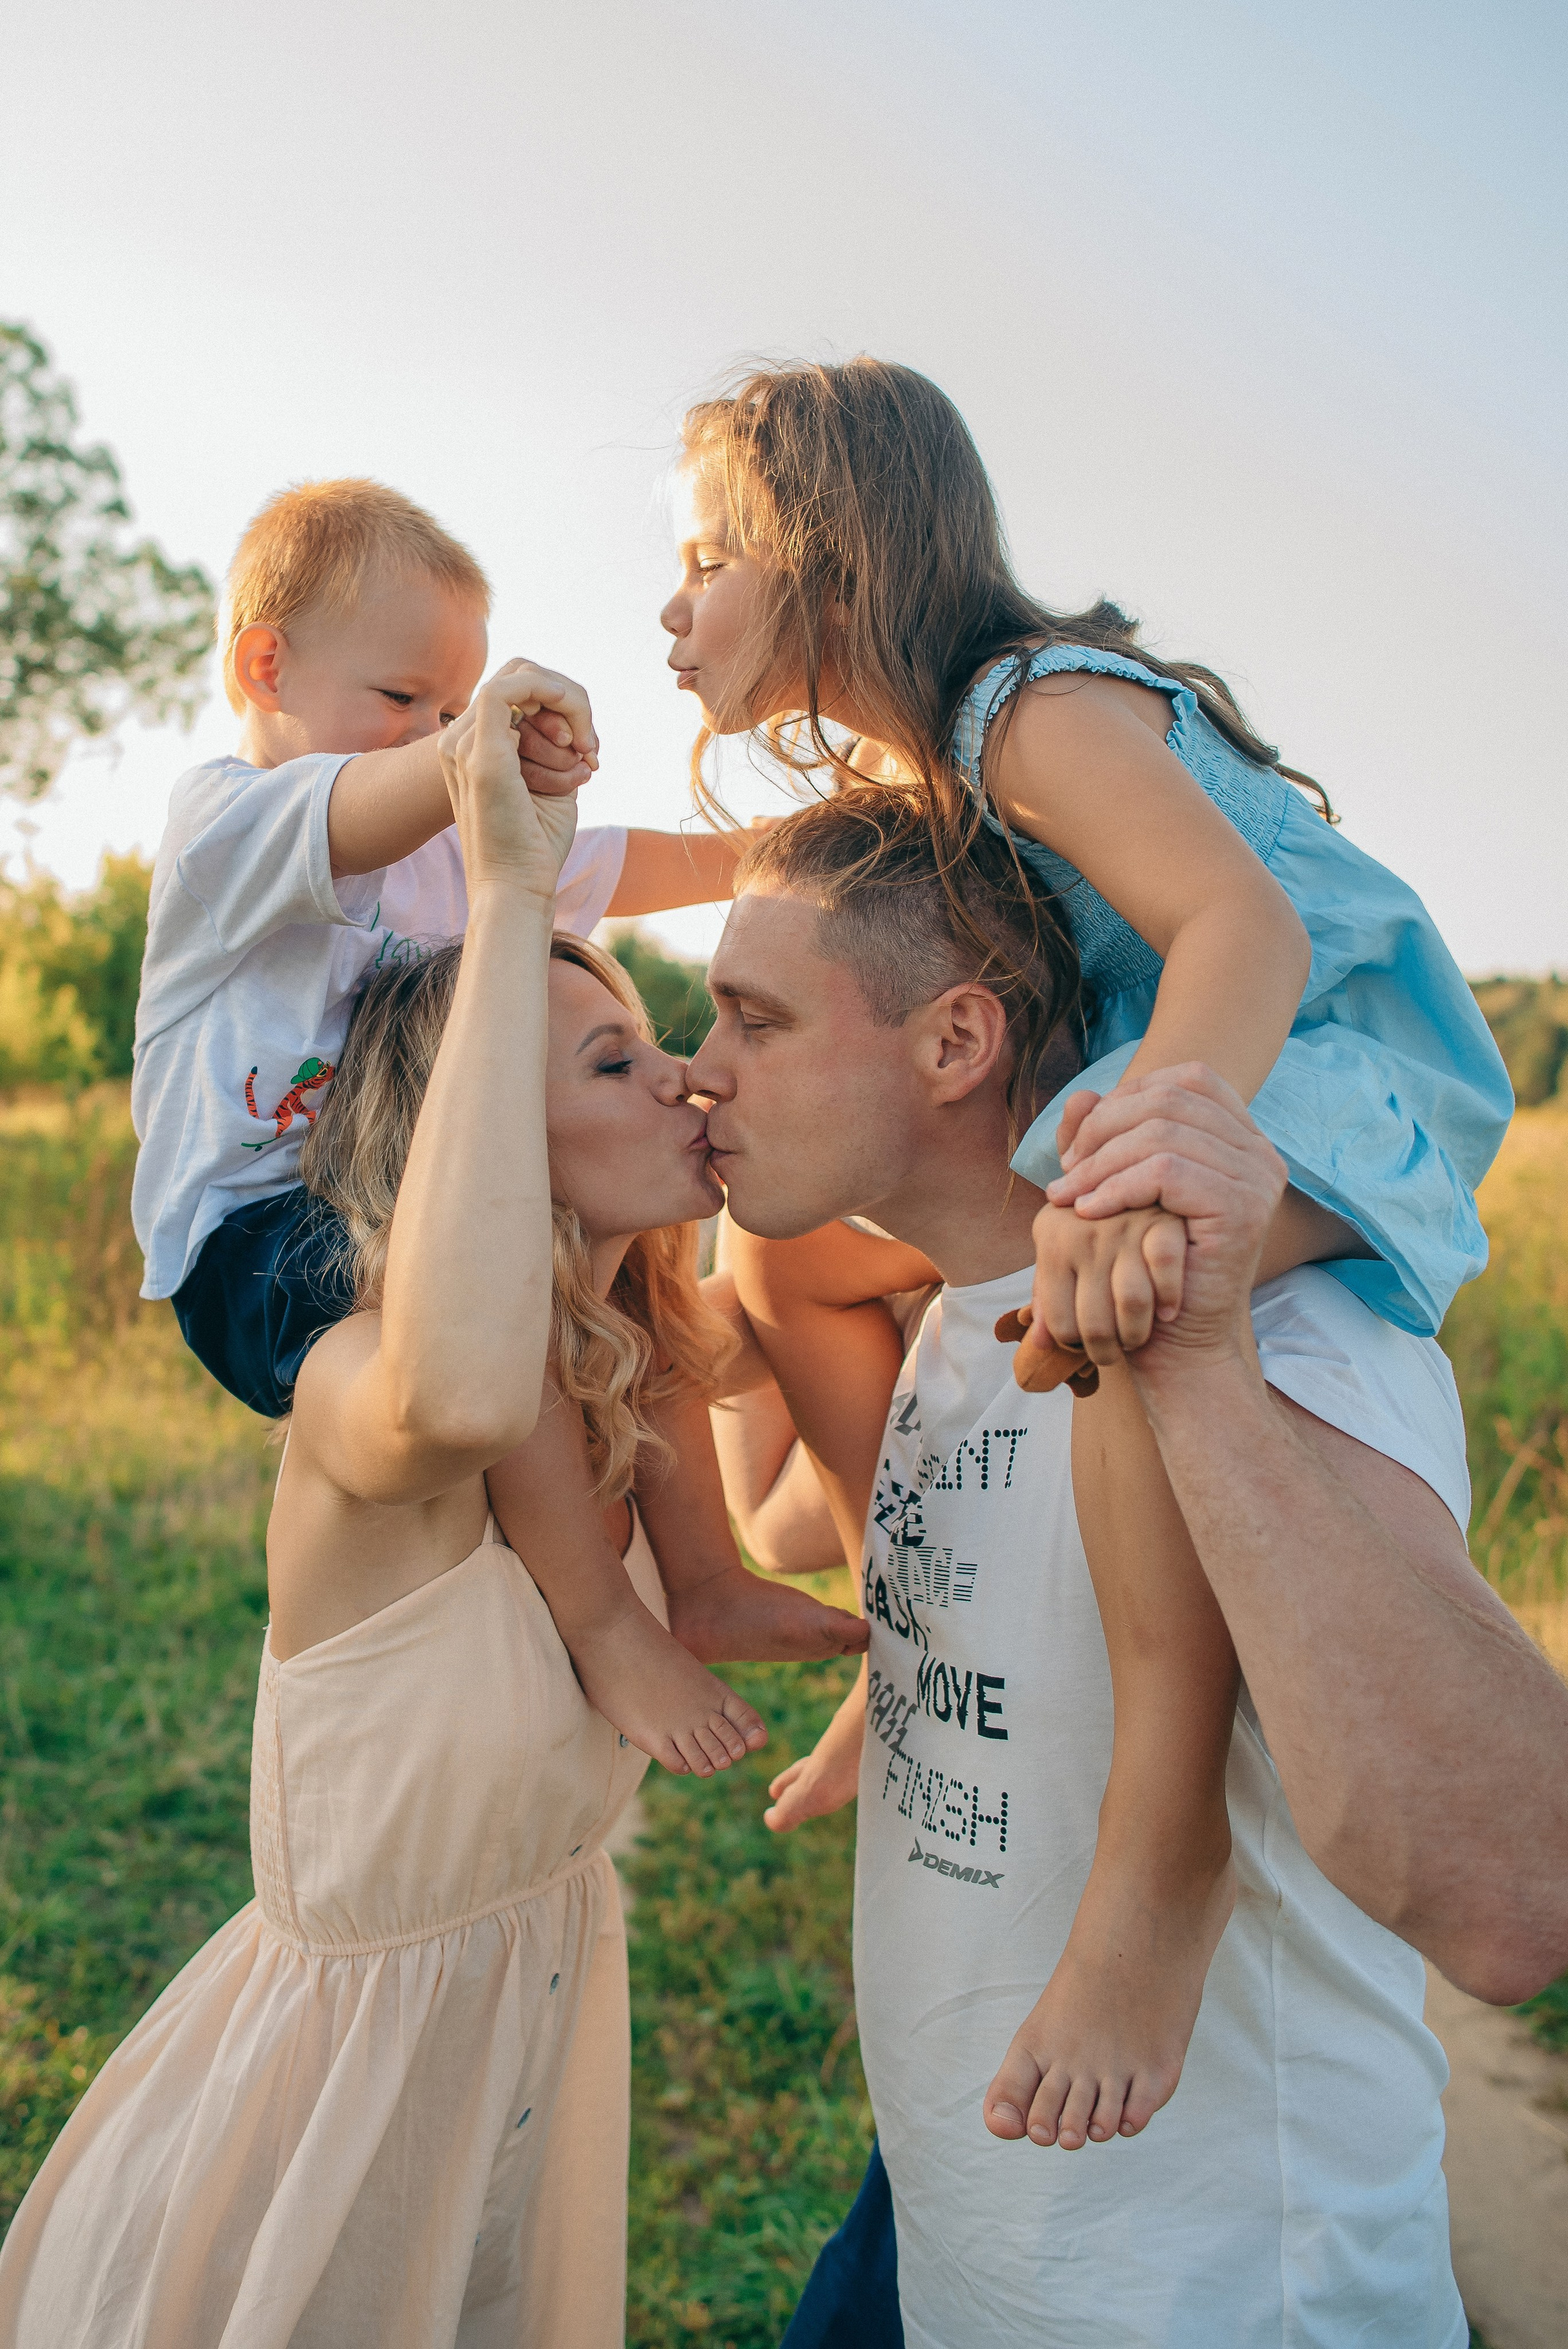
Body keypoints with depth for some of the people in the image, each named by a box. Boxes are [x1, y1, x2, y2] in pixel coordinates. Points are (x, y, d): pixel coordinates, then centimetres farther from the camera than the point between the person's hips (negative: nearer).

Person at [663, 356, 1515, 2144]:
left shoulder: (1039, 708, -20)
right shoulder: (894, 767, 10)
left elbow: (1245, 927, -36)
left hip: (1328, 1082, -10)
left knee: (1121, 1281, -44)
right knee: (779, 1255, 12)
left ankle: (1165, 1853, -33)